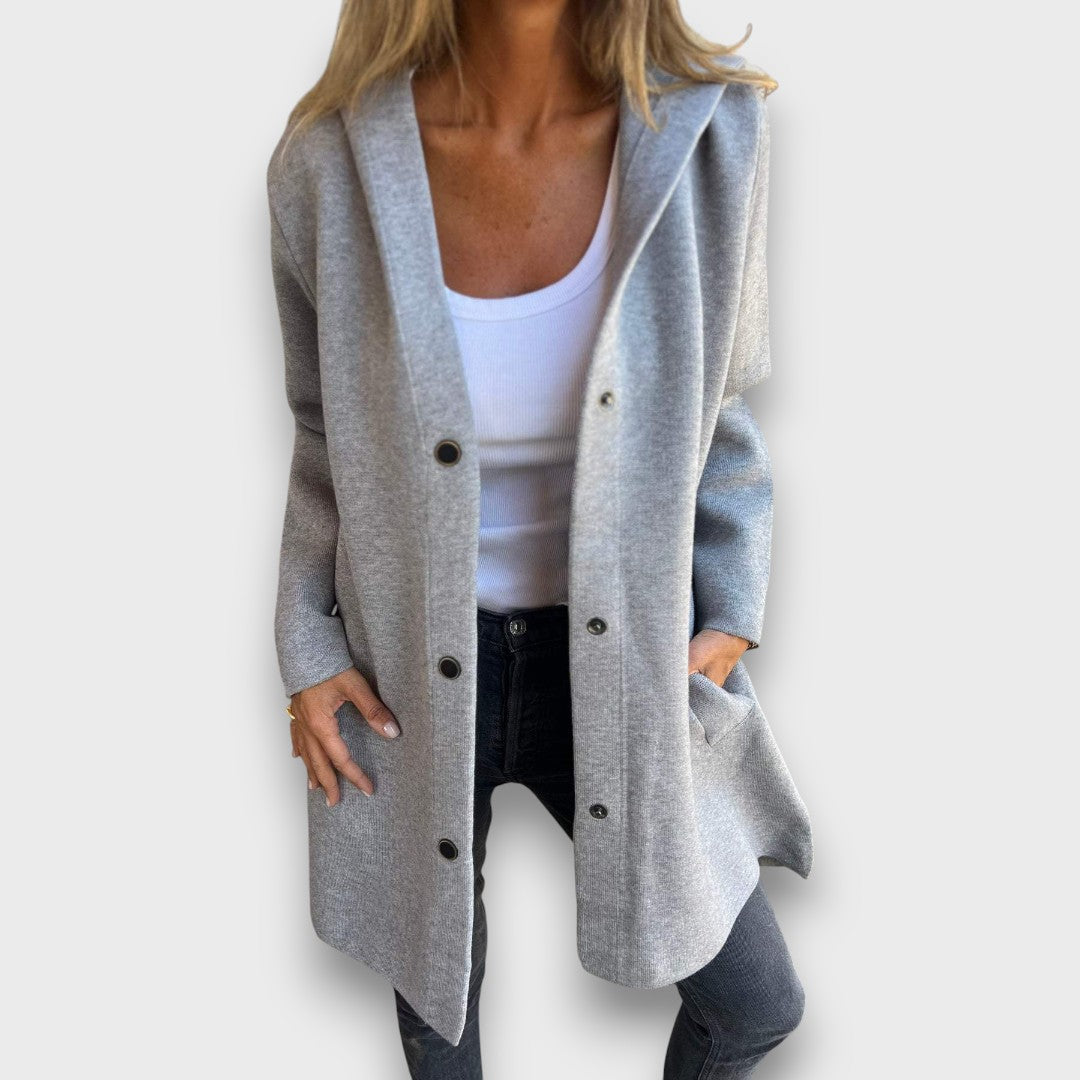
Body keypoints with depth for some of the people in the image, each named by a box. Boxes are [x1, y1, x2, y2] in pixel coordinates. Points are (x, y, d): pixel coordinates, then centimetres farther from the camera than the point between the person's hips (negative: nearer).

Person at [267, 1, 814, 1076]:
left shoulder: (705, 135, -13)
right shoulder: (330, 163, -14)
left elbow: (717, 412, 0)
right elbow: (325, 435, 1)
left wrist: (727, 622, -6)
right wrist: (308, 651, -2)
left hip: (615, 654, 1)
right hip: (409, 666, 0)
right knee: (435, 977, 23)